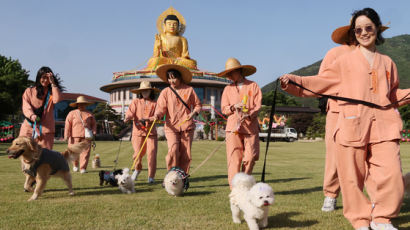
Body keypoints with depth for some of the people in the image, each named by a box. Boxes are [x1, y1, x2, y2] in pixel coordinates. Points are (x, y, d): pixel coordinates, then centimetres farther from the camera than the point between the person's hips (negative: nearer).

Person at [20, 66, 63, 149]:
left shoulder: (52, 92, 14)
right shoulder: (29, 91, 12)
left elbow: (57, 99, -8)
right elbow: (26, 106, 0)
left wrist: (53, 83, -5)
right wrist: (32, 115, -19)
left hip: (46, 128, 0)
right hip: (29, 127, 0)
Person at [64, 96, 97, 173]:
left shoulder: (89, 114, 14)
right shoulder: (72, 113, 8)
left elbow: (94, 124, 21)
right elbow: (68, 125, 4)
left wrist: (93, 132, 5)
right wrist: (66, 136, -2)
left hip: (86, 137, 1)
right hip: (75, 136, -1)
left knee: (85, 152, -7)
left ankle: (83, 168, -2)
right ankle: (75, 165, 29)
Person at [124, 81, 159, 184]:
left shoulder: (154, 104, 10)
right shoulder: (135, 102, 12)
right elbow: (130, 111, 0)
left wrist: (148, 119, -20)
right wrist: (128, 117, -23)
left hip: (151, 132, 0)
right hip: (138, 131, 0)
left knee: (151, 153, -10)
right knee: (138, 153, -1)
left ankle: (151, 176, 2)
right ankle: (137, 169, 33)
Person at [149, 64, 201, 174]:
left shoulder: (189, 90, 6)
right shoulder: (165, 92, 5)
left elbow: (198, 104, 13)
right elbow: (161, 107, -2)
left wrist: (193, 113, -6)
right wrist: (156, 115, -23)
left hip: (186, 126, 1)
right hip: (171, 127, -1)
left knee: (185, 154, 2)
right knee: (173, 150, -18)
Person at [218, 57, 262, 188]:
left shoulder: (253, 86, 10)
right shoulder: (228, 89, 17)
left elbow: (258, 105, 1)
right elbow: (224, 109, 11)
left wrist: (248, 115, -16)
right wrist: (233, 107, -9)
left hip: (251, 127, -1)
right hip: (233, 127, 1)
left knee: (251, 156, -5)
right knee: (234, 158, -9)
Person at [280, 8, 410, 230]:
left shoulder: (387, 62, 19)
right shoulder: (345, 61, 10)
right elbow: (320, 82, 6)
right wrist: (293, 82, -6)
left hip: (384, 126, 2)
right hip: (353, 126, -2)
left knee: (392, 174, -7)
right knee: (353, 177, 0)